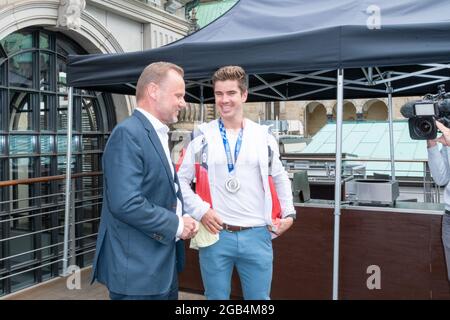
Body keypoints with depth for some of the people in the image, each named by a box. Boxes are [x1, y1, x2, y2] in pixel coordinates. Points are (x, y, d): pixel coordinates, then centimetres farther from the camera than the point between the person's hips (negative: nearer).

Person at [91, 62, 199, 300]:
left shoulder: (159, 134, 13)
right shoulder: (128, 133, -17)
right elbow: (126, 203, -27)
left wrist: (183, 221, 2)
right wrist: (176, 224, -14)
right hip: (136, 270, -9)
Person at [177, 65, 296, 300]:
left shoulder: (263, 137, 5)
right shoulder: (202, 138, 1)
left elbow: (280, 178, 17)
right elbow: (181, 179, 5)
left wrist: (288, 213, 7)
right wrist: (200, 210, -8)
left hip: (257, 235, 1)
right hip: (214, 235, -1)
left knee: (259, 296, 12)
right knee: (216, 297, 14)